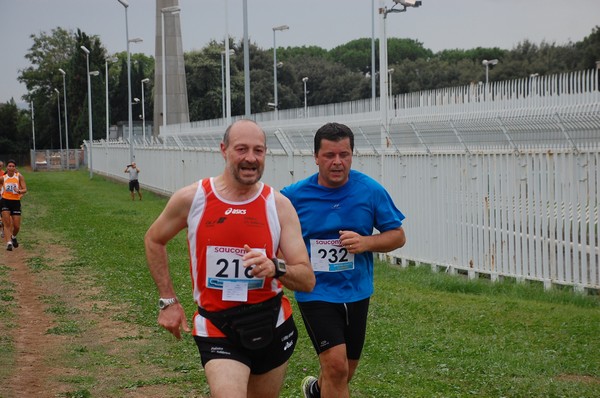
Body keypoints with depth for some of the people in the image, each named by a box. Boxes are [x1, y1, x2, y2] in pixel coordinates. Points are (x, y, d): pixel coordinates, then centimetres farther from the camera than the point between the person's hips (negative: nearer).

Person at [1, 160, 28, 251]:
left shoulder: (19, 176, -1)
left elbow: (25, 190, -6)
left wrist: (19, 191, -26)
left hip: (16, 202, 0)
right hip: (5, 201, 0)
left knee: (16, 226, 2)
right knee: (7, 223, -13)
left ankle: (13, 237, 34)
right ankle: (9, 243, -14)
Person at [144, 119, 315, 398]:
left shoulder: (279, 205, -5)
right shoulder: (191, 198, -7)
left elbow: (307, 280, -7)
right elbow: (154, 240, 12)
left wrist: (275, 268, -29)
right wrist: (168, 301, 8)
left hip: (271, 325, 2)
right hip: (217, 328, -2)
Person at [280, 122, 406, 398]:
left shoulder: (371, 191, -5)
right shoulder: (294, 195, -8)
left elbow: (397, 236, 1)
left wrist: (366, 242, -18)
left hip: (356, 293, 3)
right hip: (315, 293, -3)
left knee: (343, 374, 18)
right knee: (336, 364, -20)